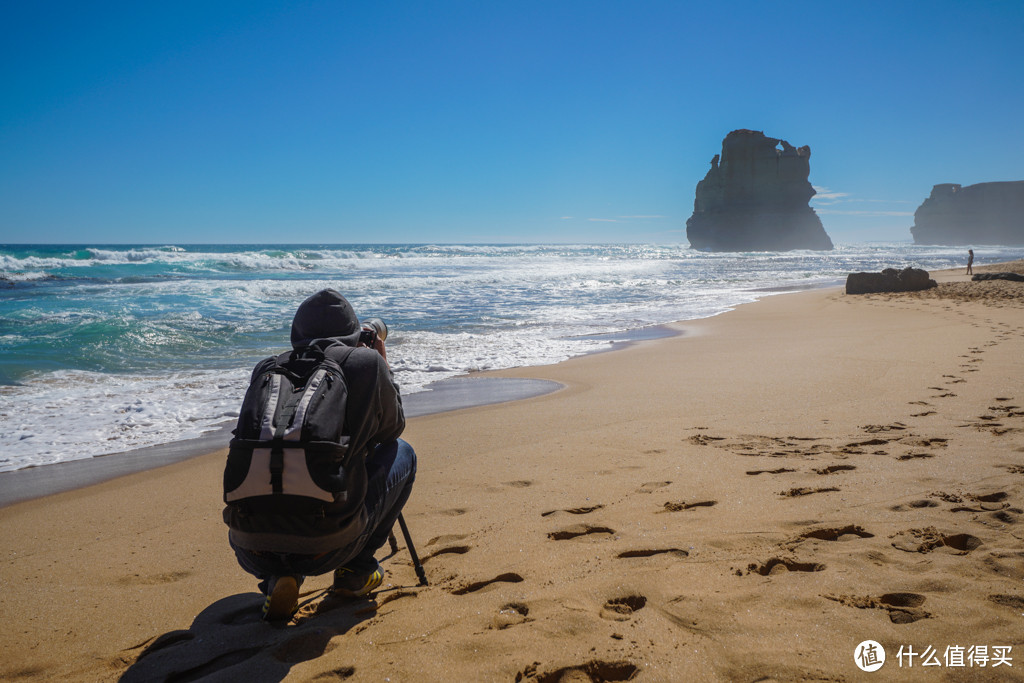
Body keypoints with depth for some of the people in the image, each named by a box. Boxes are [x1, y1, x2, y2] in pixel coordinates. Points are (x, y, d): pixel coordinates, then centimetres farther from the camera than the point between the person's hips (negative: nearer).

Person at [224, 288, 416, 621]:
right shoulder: (366, 363, 2)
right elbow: (391, 430, 19)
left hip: (251, 551, 4)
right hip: (326, 548, -3)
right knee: (401, 453, 21)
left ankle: (276, 579, 15)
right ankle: (356, 571, 19)